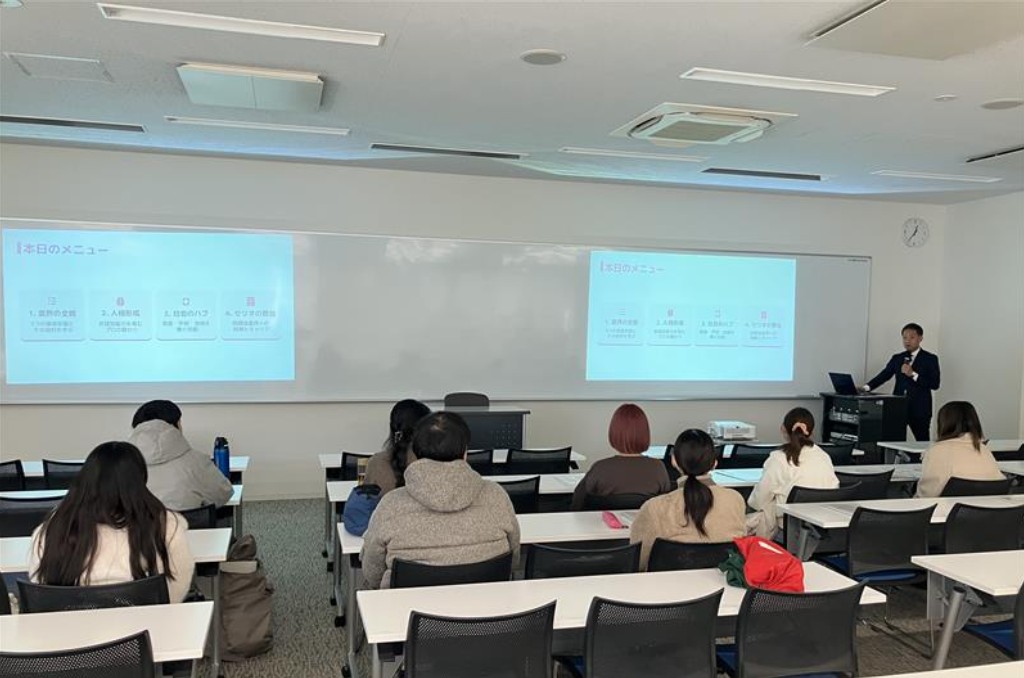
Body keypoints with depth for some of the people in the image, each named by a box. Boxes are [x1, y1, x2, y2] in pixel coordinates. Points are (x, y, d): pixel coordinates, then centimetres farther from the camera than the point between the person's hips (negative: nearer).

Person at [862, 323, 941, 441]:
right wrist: (867, 387, -7)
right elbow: (884, 375, 7)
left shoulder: (930, 359, 2)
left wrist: (913, 374, -16)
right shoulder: (897, 358, 14)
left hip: (919, 409, -3)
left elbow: (935, 384, -6)